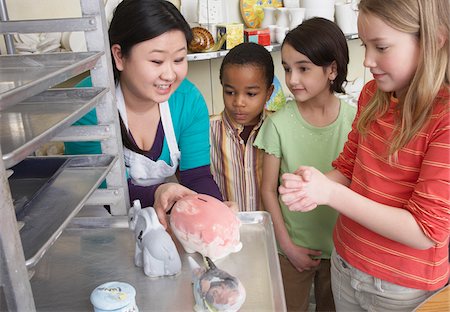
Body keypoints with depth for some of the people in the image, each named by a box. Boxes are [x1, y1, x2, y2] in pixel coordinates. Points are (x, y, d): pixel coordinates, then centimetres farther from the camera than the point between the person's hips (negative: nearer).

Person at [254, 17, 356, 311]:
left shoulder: (354, 120, -13)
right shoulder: (279, 123, -16)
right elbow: (268, 189, -8)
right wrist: (287, 245, -6)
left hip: (341, 245, 1)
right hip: (293, 247, -1)